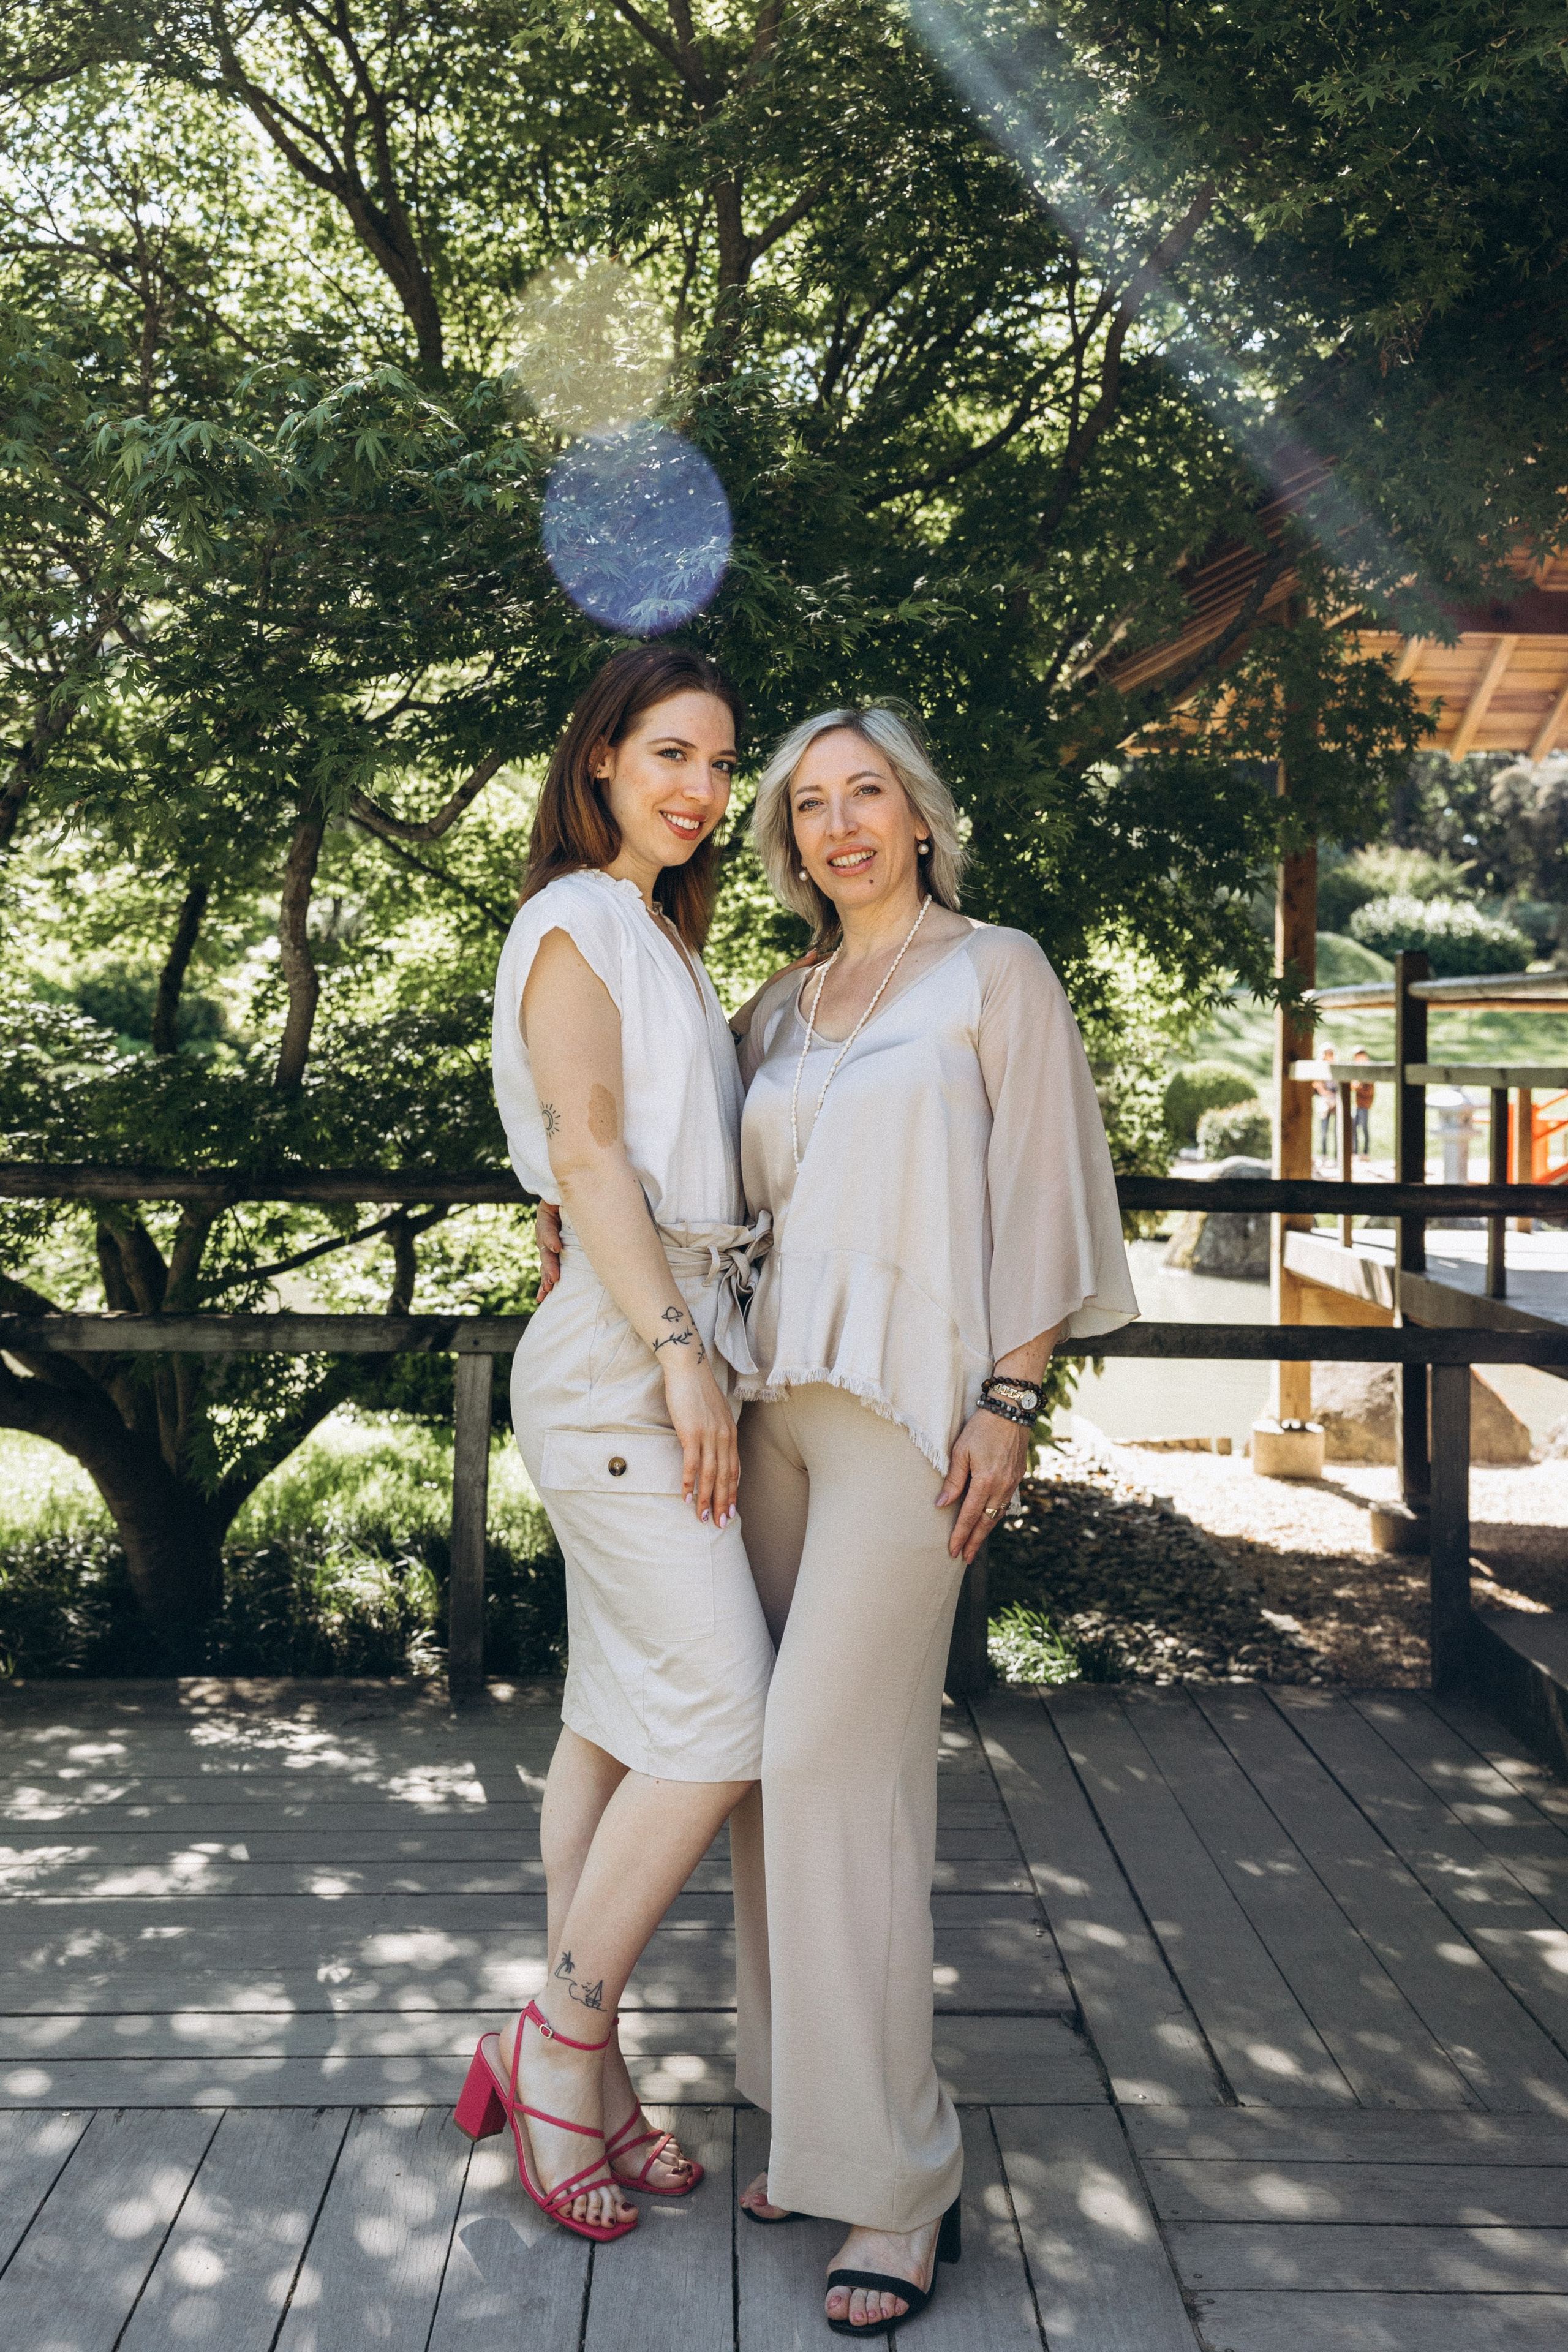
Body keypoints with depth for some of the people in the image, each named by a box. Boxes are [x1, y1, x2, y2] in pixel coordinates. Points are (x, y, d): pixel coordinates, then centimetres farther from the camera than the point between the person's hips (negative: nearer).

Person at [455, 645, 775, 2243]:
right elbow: (586, 1152, -14)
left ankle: (576, 2070, 19)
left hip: (671, 1353, 9)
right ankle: (561, 2042, 4)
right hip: (619, 1353, -9)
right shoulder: (576, 920, -5)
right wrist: (680, 1353, -19)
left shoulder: (661, 934, 22)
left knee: (615, 1720, 10)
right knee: (724, 1713, -10)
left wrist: (699, 1354, 16)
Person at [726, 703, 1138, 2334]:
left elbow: (1042, 1195, -3)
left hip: (912, 1400, -6)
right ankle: (815, 2118, 20)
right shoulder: (778, 1014, 18)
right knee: (783, 1759, 6)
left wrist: (1008, 1402, -11)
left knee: (834, 1763, -12)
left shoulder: (997, 975, 3)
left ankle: (895, 2182, 0)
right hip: (777, 1395, 6)